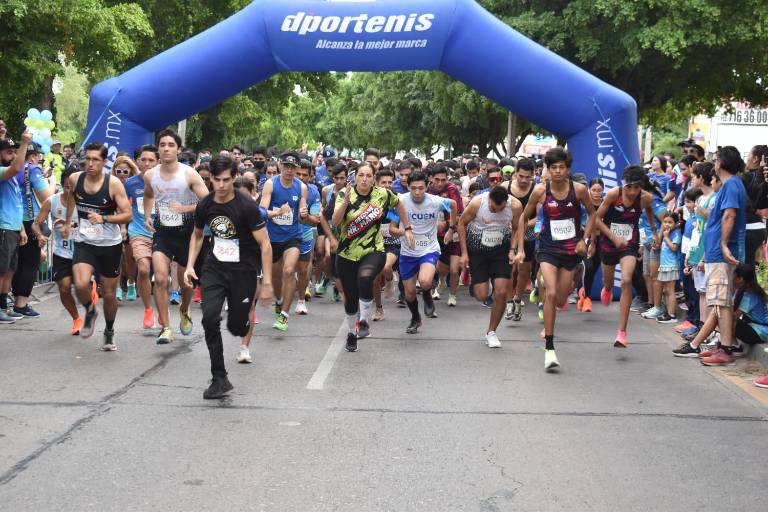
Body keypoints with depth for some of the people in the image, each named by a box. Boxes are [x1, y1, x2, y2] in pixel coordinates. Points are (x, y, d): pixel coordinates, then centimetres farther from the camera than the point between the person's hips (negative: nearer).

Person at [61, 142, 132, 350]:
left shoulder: (113, 184, -15)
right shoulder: (75, 179, -5)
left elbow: (127, 215, -15)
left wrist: (103, 218, -29)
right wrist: (67, 222, 24)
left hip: (111, 244, -1)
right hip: (84, 243, 2)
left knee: (109, 293, 9)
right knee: (81, 285, -22)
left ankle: (109, 332, 33)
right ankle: (90, 311, 11)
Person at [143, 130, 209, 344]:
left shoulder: (189, 174, -14)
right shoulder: (150, 175, -1)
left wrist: (185, 208, -27)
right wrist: (148, 216, 7)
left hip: (185, 232, -2)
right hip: (162, 231, 2)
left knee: (185, 282, 12)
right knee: (160, 279, -16)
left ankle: (184, 312, 45)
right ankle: (165, 328, -9)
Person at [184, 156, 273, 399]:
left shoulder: (246, 206, -16)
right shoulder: (205, 205, -2)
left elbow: (264, 244, -14)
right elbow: (197, 235, 18)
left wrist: (267, 282, -16)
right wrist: (190, 265, 6)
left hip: (243, 271, -3)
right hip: (214, 267, 3)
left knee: (236, 327, 1)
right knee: (209, 318, -17)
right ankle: (220, 379, -8)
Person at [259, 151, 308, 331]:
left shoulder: (302, 187, -4)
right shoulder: (270, 184, -10)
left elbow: (301, 216, 0)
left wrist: (304, 214, -24)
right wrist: (278, 212, -38)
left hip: (292, 236, -1)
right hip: (272, 236, 1)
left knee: (288, 271, -20)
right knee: (275, 274, 17)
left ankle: (284, 315, -12)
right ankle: (278, 301, 49)